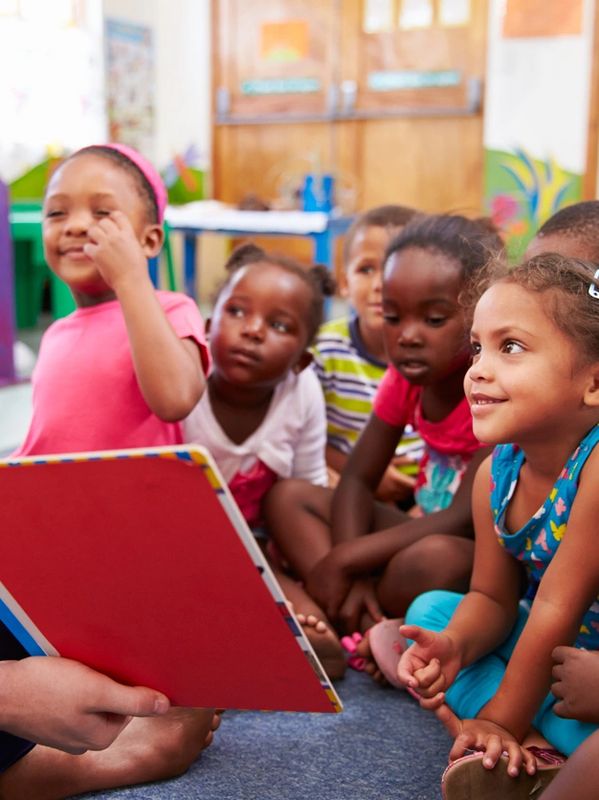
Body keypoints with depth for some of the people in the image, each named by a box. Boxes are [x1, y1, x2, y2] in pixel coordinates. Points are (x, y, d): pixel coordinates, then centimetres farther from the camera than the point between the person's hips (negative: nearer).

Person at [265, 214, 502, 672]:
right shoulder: (406, 376, 0)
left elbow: (467, 518, -27)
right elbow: (357, 480, 0)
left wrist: (343, 561, -25)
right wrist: (353, 576, -18)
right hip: (426, 530, 8)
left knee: (430, 561, -41)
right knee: (288, 497, 0)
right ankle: (360, 627, -19)